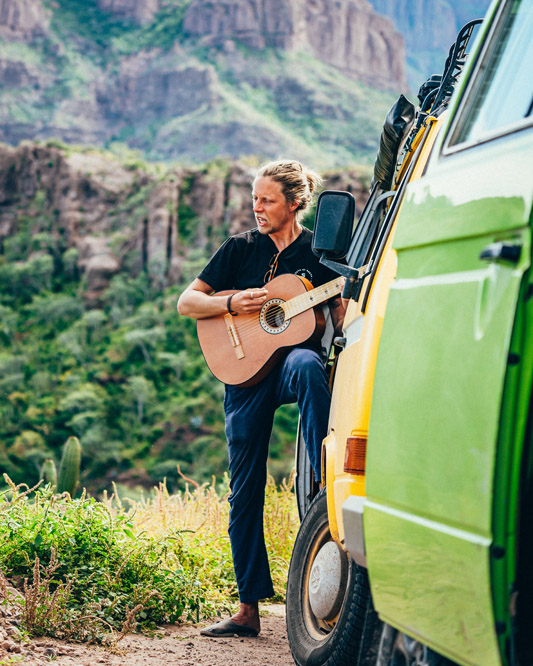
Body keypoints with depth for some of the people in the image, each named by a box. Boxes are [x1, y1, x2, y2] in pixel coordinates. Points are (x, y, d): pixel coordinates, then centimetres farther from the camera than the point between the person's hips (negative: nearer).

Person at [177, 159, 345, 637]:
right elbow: (187, 302, 8)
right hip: (245, 370, 2)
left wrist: (348, 329, -19)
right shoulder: (241, 249, 9)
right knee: (244, 492, 1)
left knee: (307, 364, -42)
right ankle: (249, 609, 10)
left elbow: (341, 314, 5)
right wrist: (233, 303, -9)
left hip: (294, 357, -2)